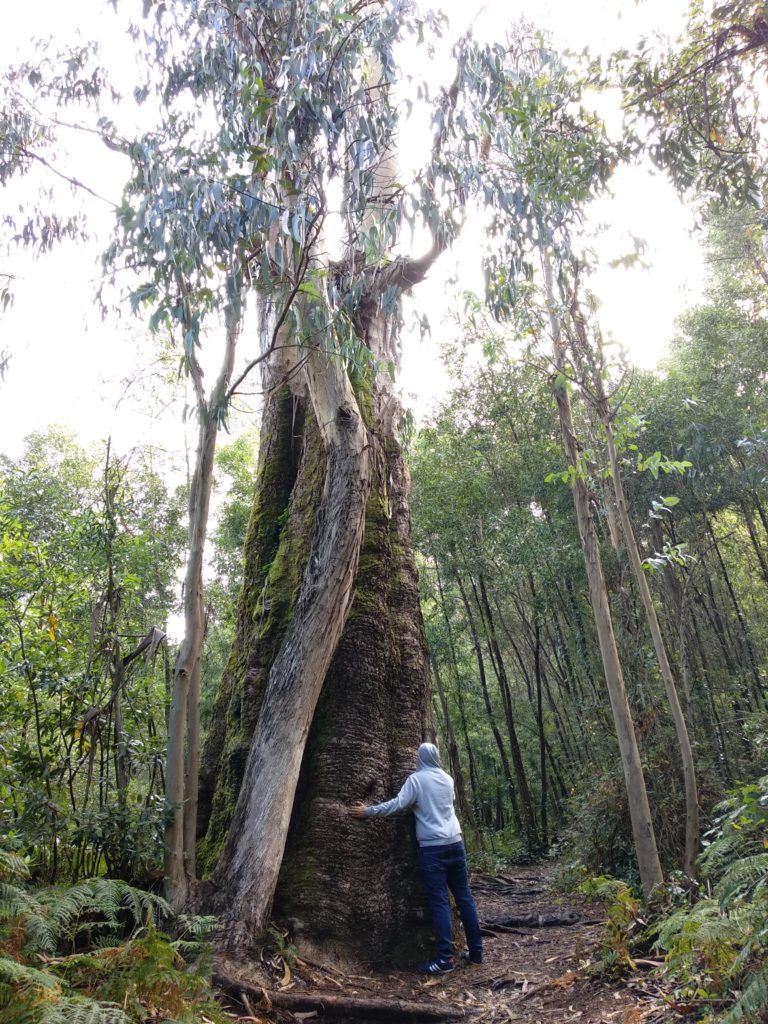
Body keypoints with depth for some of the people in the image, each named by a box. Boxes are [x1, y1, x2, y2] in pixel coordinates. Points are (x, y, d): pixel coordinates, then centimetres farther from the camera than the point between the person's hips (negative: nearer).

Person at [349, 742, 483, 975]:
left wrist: (368, 811, -4)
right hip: (455, 843, 5)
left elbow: (398, 803, -12)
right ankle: (476, 951, 18)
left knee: (440, 902, -4)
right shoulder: (447, 779, 11)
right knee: (464, 897, 12)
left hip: (432, 848, -5)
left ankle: (445, 958, -4)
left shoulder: (416, 779, -5)